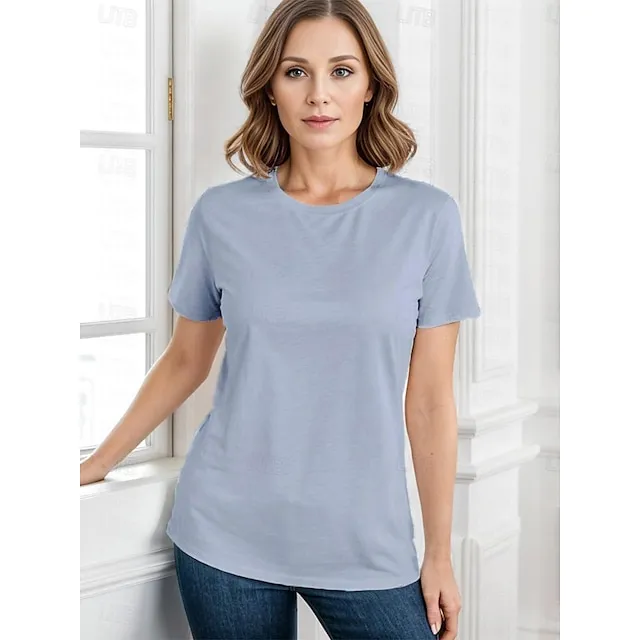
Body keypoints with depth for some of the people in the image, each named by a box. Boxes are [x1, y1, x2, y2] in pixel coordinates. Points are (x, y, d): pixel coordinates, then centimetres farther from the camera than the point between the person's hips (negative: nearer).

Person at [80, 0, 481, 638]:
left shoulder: (426, 216, -3)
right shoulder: (222, 214, 0)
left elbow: (429, 400, -1)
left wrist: (439, 554, 1)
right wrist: (96, 464, 14)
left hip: (367, 544, 0)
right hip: (227, 537, 1)